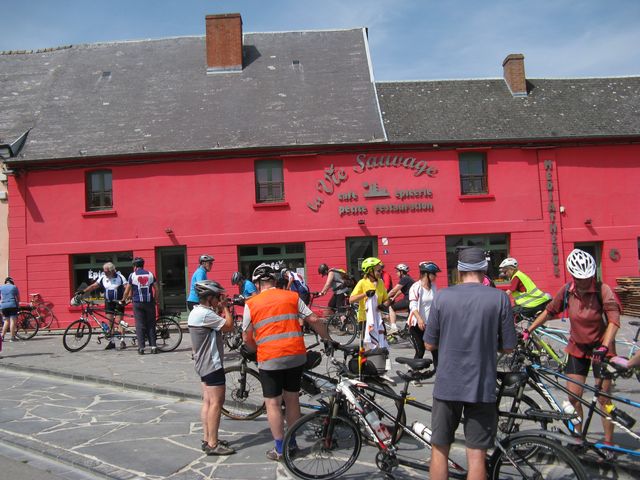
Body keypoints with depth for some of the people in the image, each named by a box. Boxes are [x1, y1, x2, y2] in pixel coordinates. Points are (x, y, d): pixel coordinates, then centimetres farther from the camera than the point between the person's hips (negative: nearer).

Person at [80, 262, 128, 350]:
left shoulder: (120, 277, -10)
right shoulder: (103, 278, 3)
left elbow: (127, 288, -15)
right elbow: (94, 286, 3)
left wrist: (124, 299, -27)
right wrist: (84, 291, -8)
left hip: (118, 303, -4)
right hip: (108, 303, 5)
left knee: (119, 321, -7)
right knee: (110, 322, 5)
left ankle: (122, 340, -3)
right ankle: (111, 342, 11)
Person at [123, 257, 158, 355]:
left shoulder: (132, 275, -1)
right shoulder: (150, 274, 5)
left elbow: (127, 291, -1)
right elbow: (156, 289, 4)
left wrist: (124, 299, 18)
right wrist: (155, 300, 17)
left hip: (137, 303, -2)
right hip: (149, 302, 2)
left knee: (140, 325, 2)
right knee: (151, 325, 8)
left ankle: (141, 347, -1)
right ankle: (153, 346, 3)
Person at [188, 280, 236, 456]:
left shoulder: (197, 311, 11)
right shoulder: (205, 313, -22)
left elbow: (217, 324, 16)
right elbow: (229, 326, -20)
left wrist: (220, 310, 8)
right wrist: (225, 307, -9)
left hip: (203, 363, 11)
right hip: (212, 364, -11)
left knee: (208, 401, 13)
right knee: (216, 402, -6)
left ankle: (207, 439, 19)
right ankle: (213, 444, -3)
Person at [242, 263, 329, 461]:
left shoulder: (251, 303, 0)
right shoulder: (292, 297, 5)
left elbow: (247, 337, 3)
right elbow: (314, 320, 4)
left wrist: (256, 350, 22)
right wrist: (328, 340, 17)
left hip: (270, 359, -3)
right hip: (296, 356, 3)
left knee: (273, 403, 8)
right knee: (292, 399, 16)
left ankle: (279, 449, 14)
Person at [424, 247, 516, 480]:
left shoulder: (442, 296, -5)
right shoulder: (499, 297, -7)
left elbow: (430, 344, -1)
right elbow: (508, 346, -2)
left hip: (447, 385, 1)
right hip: (482, 387, -1)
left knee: (439, 450, 14)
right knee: (476, 456, 8)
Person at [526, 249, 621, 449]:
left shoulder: (602, 290, -18)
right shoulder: (567, 291, -8)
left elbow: (614, 321, -23)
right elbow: (549, 312, 5)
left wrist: (604, 347, -35)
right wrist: (528, 330, 5)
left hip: (600, 349, -3)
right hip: (577, 348, 3)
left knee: (604, 398, 2)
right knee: (573, 396, 2)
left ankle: (608, 442, 17)